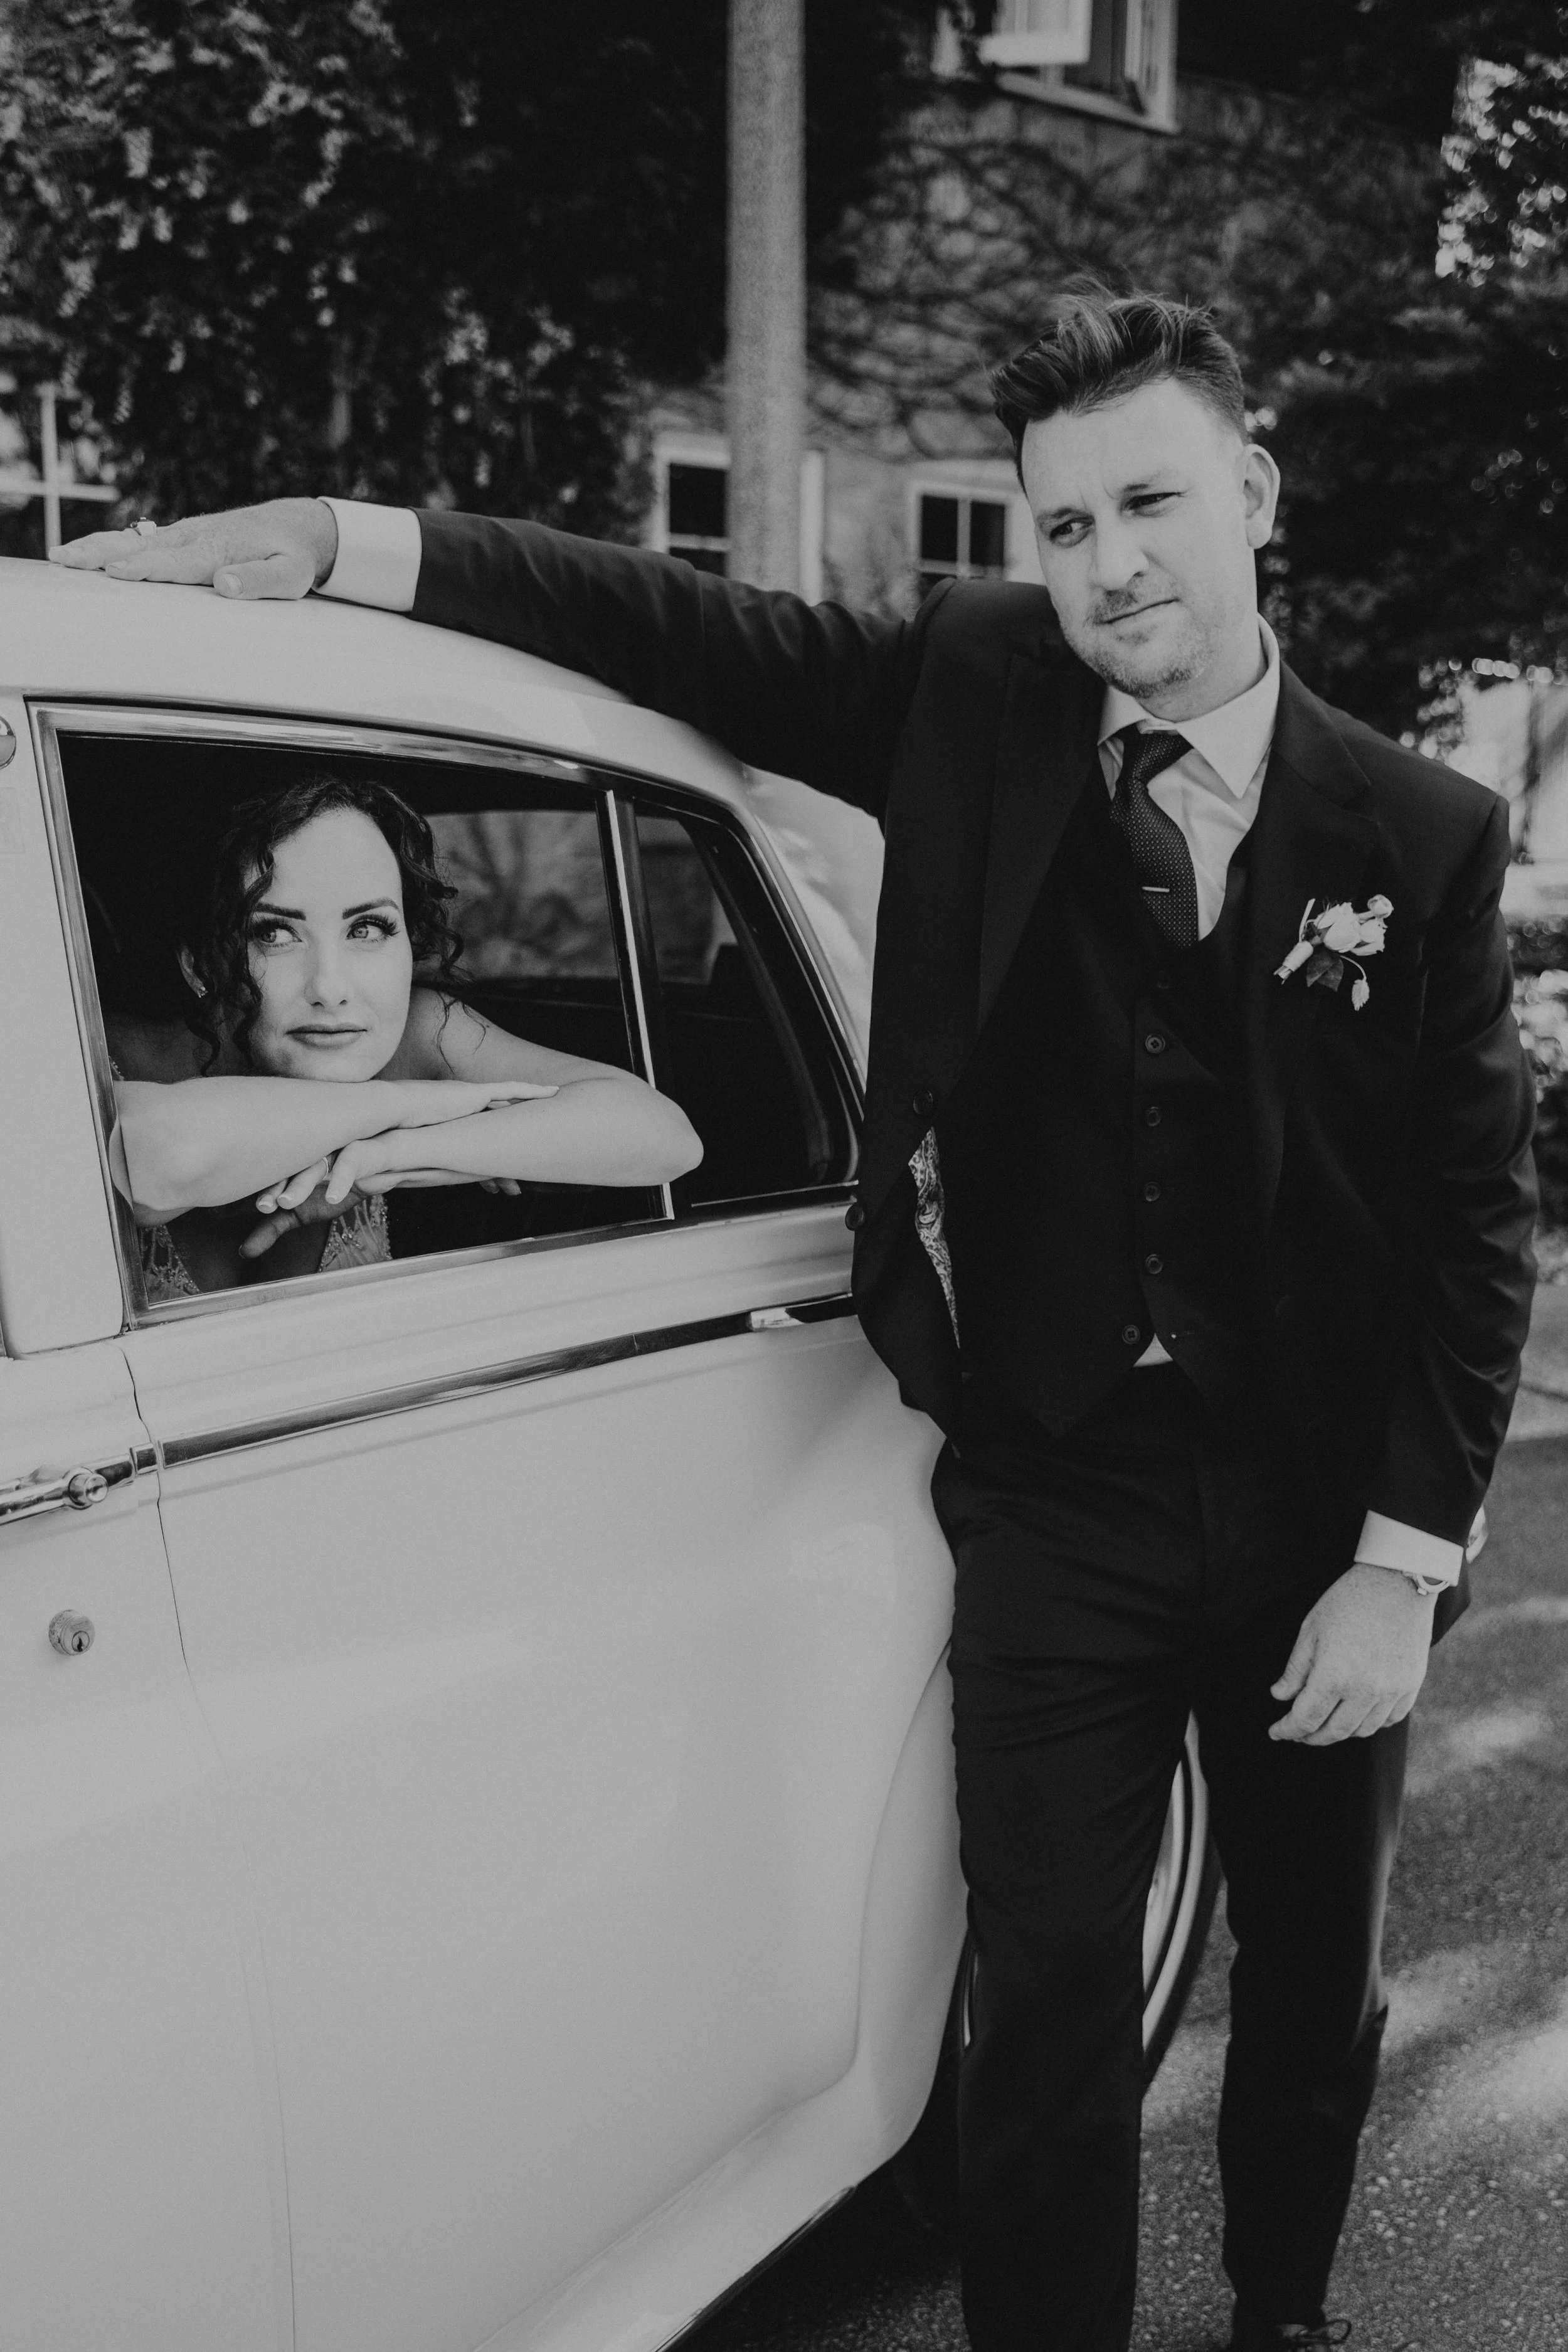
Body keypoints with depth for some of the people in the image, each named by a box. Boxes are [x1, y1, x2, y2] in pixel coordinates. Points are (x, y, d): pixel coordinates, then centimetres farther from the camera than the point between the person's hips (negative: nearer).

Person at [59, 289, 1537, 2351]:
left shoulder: (1420, 837, -5)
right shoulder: (971, 690, -3)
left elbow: (1475, 1218, -4)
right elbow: (683, 634, -6)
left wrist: (1403, 1566, -10)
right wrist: (340, 547, -18)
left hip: (1327, 1499, 2)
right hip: (1059, 1489, -1)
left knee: (1316, 1974, 20)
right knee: (1049, 2009, 4)